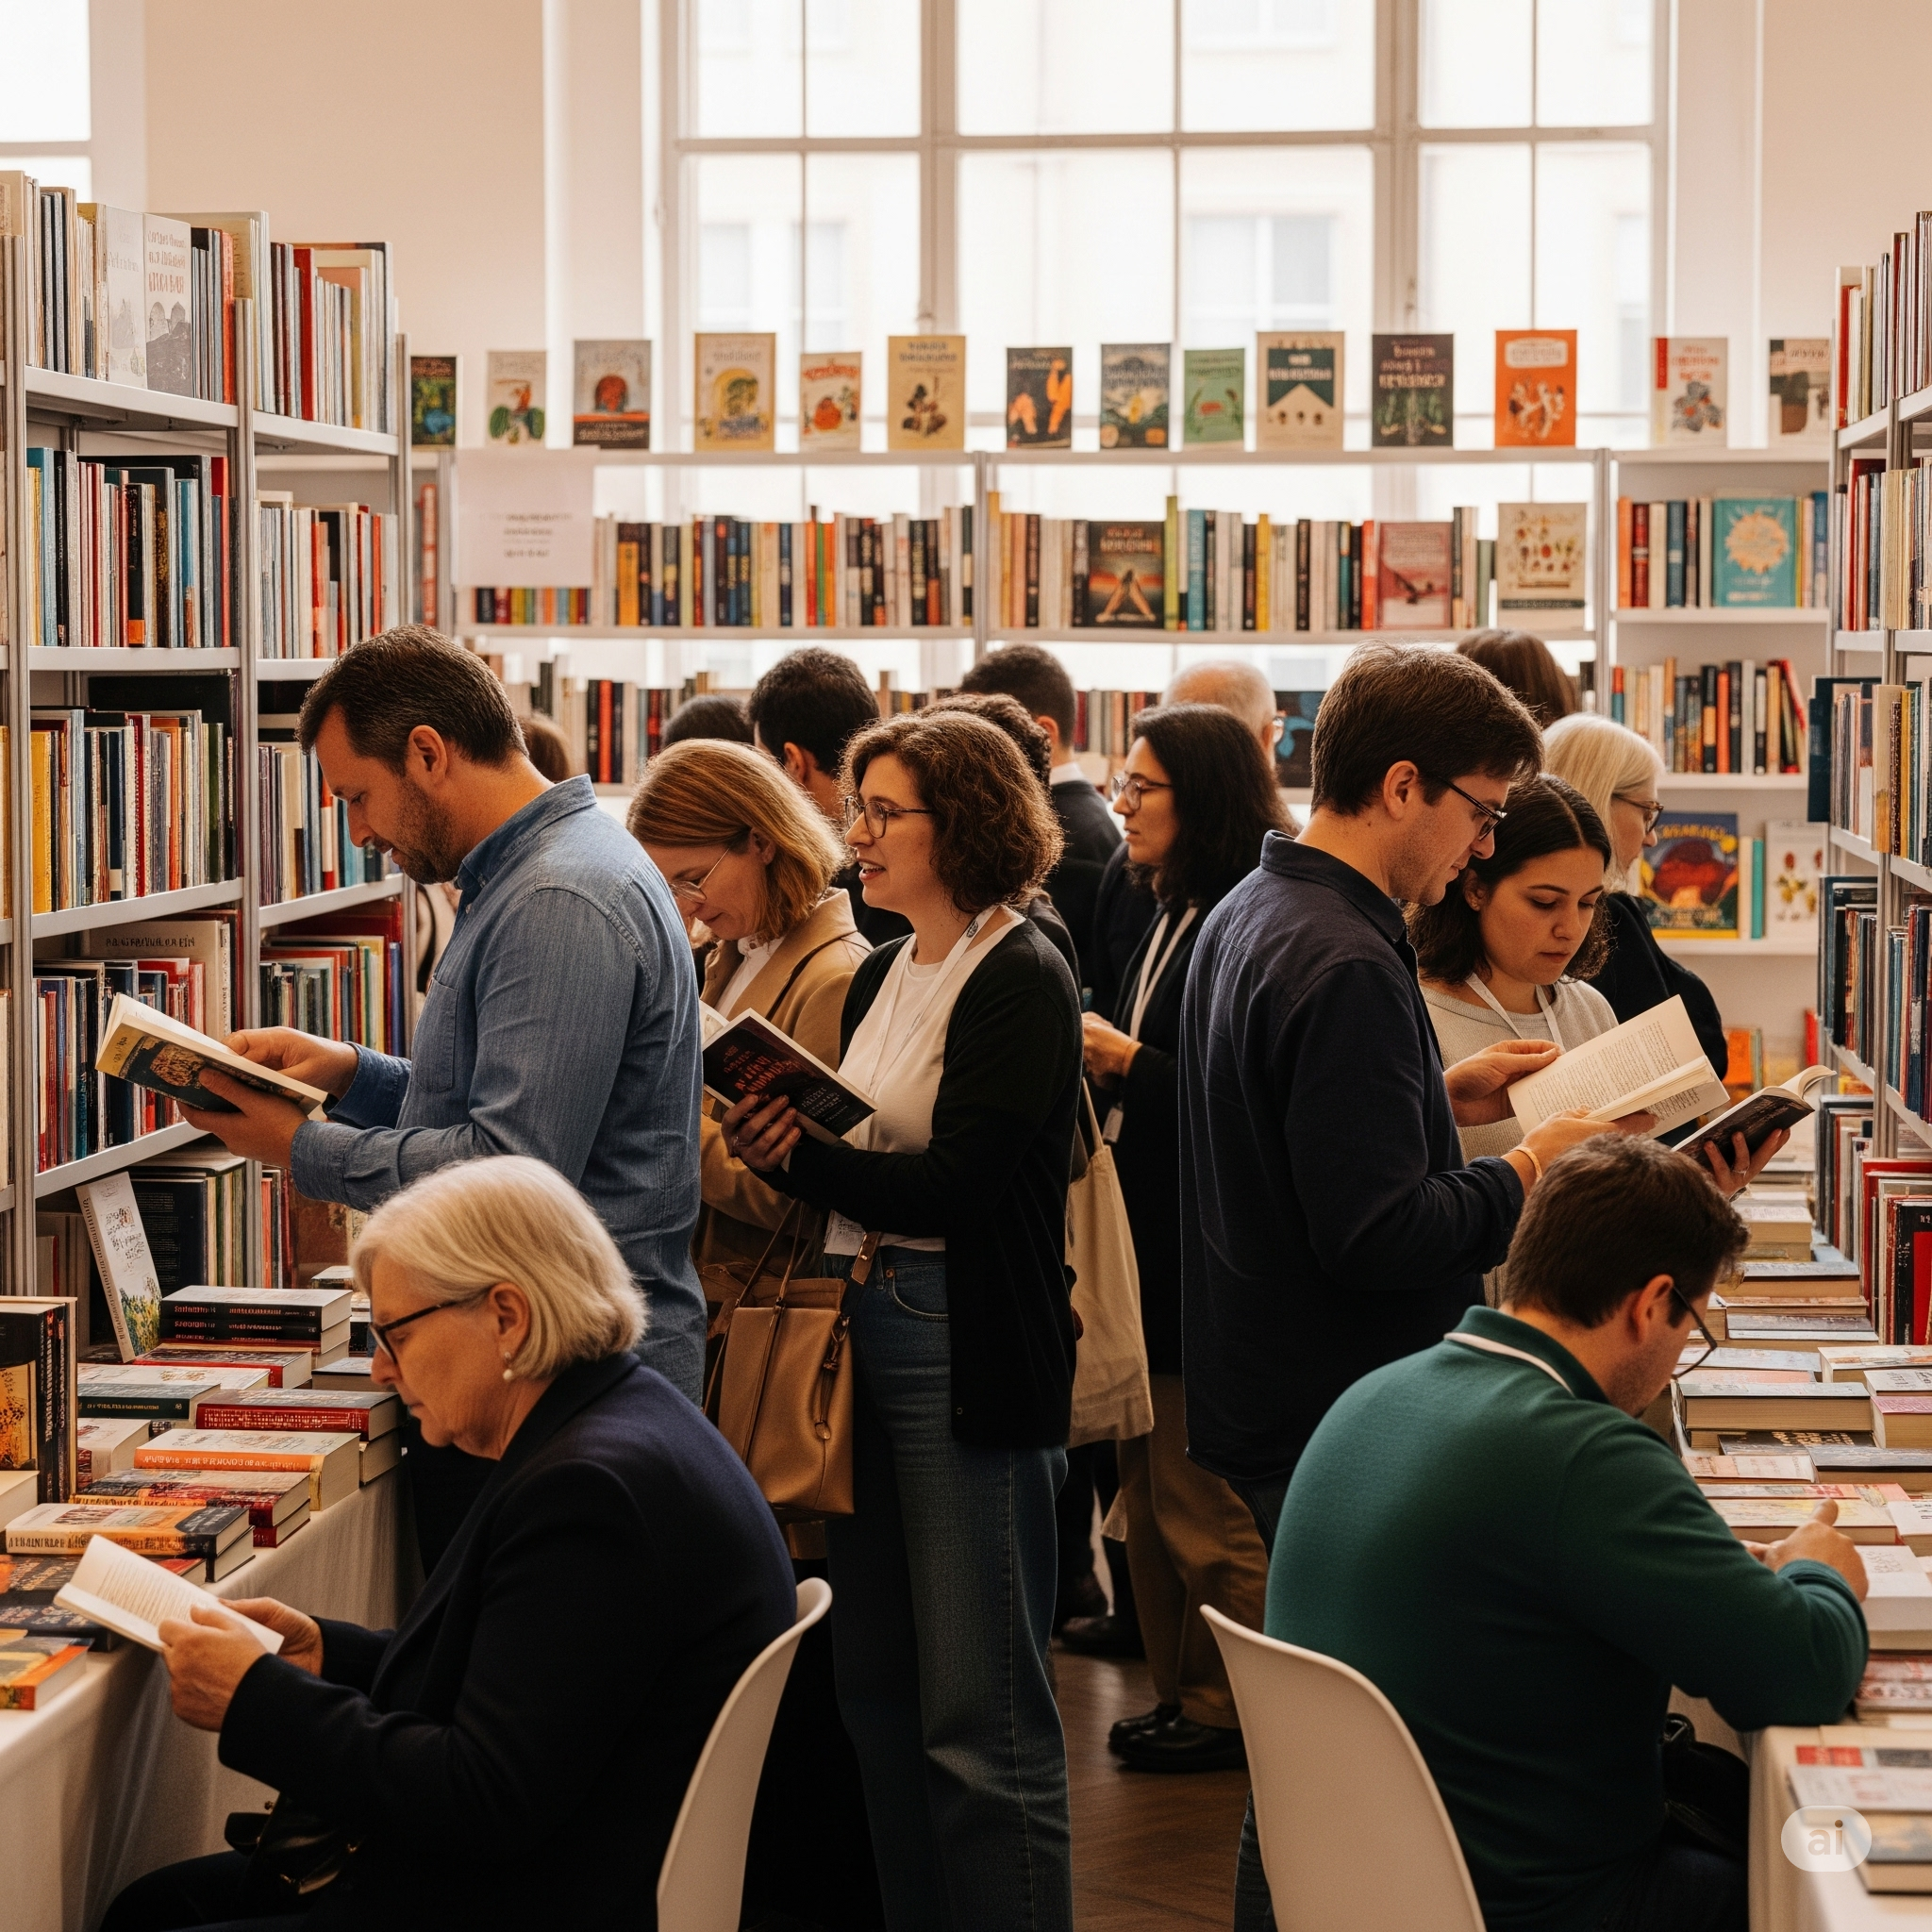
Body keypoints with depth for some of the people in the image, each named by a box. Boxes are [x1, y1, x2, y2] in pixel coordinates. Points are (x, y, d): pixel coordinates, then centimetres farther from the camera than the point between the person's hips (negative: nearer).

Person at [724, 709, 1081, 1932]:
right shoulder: (886, 976, 14)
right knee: (878, 1690, 14)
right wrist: (777, 1141, -8)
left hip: (975, 1359, -8)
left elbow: (954, 1187, -19)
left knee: (980, 1718, -3)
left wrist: (801, 1155, -14)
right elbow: (868, 1152, 11)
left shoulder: (1022, 982, -11)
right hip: (871, 1342, 9)